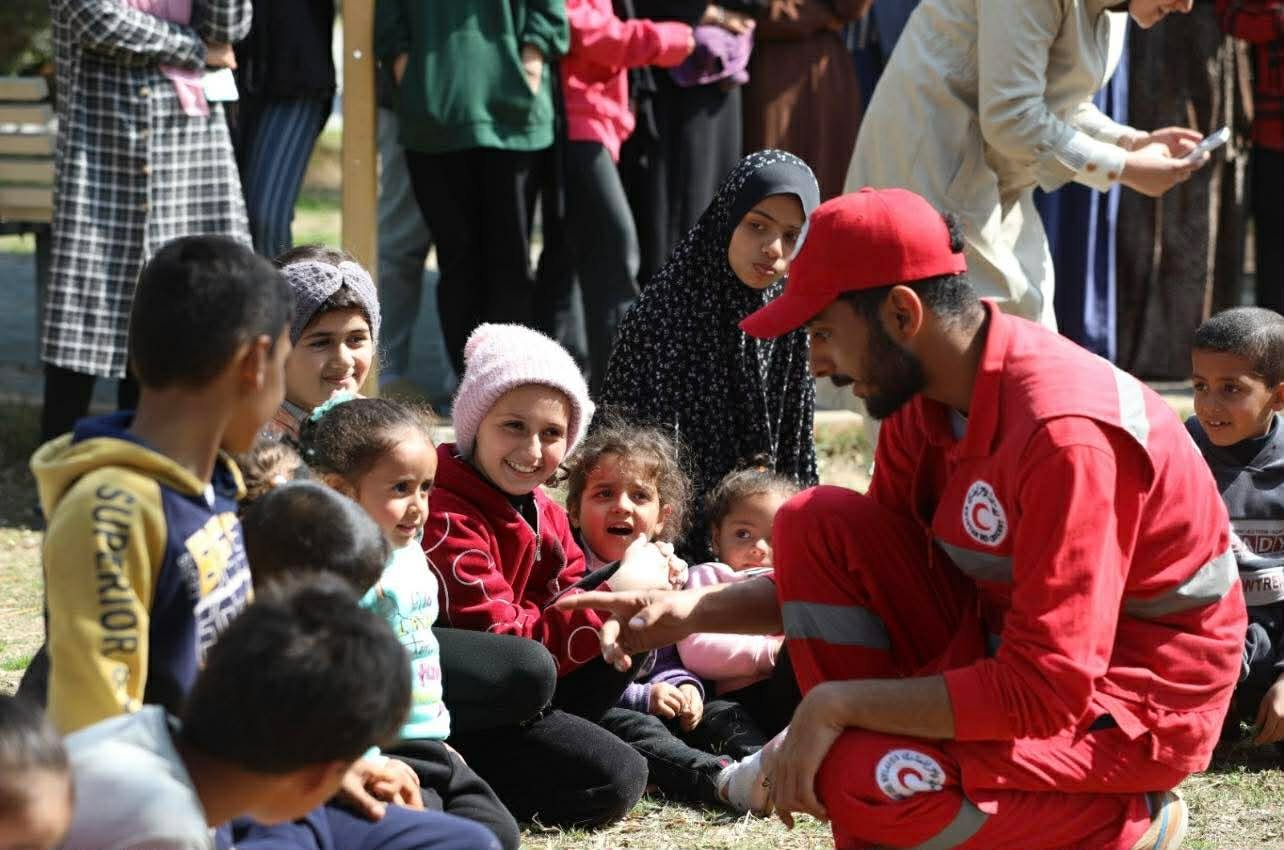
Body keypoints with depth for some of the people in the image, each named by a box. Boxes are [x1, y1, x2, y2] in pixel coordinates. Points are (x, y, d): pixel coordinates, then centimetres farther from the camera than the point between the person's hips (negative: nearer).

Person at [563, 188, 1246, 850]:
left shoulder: (1063, 430, -27)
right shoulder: (925, 402, 0)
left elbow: (1046, 693, -30)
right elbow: (858, 584, 13)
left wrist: (837, 702, -25)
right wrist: (691, 614, -1)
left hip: (1139, 698, -8)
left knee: (866, 782, -29)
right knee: (816, 525, -5)